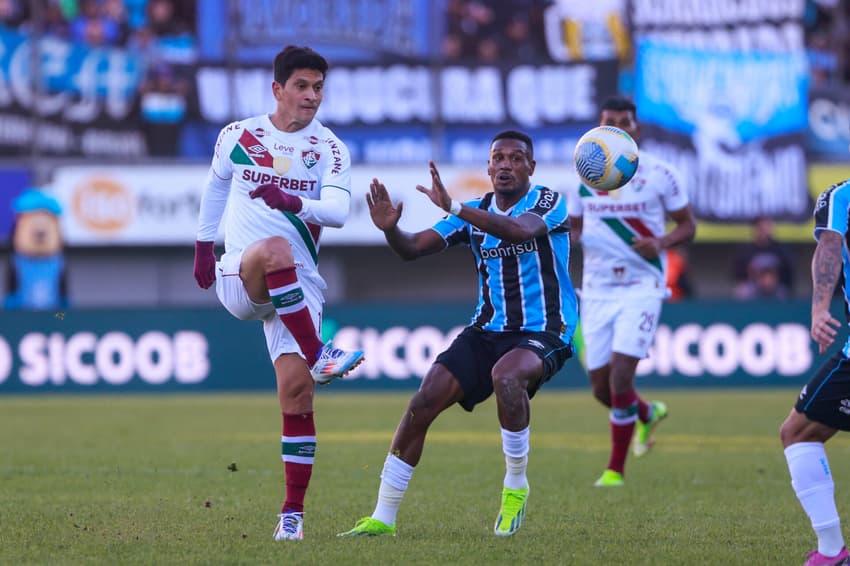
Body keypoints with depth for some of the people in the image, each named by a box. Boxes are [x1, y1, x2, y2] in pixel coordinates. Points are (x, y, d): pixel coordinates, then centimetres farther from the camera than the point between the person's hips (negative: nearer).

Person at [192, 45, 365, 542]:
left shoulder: (331, 150, 3)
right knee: (275, 249, -37)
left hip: (296, 287, 1)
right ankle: (318, 354, -35)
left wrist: (294, 202, -31)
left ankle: (293, 513, -4)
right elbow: (216, 185, 26)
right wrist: (204, 245, 27)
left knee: (297, 389, -12)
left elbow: (339, 211, -13)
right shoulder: (238, 137, 6)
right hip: (237, 278, -1)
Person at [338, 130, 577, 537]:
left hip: (544, 333, -5)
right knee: (425, 401, -11)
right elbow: (414, 248, -1)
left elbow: (519, 230, -32)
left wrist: (454, 208, -42)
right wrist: (391, 229, -25)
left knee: (506, 374, -38)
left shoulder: (548, 202, -9)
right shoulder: (475, 213, 7)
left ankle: (516, 488, -18)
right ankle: (383, 518, -2)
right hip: (487, 331, 5)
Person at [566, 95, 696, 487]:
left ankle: (615, 469, -3)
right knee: (601, 387, 5)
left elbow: (687, 225, 2)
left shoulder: (659, 174, -5)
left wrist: (661, 243, -18)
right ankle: (647, 414, 40)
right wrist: (567, 240, -9)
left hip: (641, 287, -4)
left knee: (620, 377, -16)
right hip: (596, 289, 4)